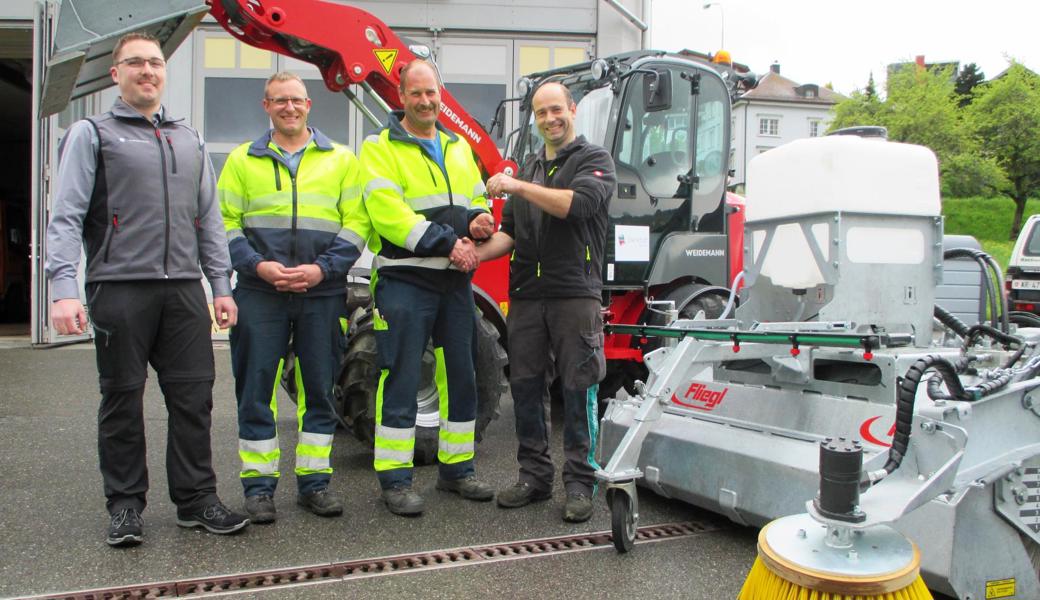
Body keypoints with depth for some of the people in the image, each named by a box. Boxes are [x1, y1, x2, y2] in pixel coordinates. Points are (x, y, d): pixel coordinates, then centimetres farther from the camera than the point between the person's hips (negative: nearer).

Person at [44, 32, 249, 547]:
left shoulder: (189, 140, 20)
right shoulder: (92, 134, 5)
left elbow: (209, 218, 19)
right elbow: (66, 216, -4)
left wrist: (221, 285, 11)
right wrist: (64, 288, -16)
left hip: (184, 290, 4)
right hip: (119, 289, -4)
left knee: (194, 398, 3)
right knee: (123, 402, 4)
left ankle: (196, 500, 13)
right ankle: (125, 505, 15)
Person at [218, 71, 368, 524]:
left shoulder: (341, 160, 10)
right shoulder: (242, 160, 10)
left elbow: (356, 222, 4)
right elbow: (225, 223, 6)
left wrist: (323, 268, -10)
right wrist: (257, 265, -11)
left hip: (323, 294, 1)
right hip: (259, 295, 0)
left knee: (319, 391, 7)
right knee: (255, 392, 2)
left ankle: (314, 481, 19)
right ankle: (258, 485, 14)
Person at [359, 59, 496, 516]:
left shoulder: (458, 147, 19)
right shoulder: (380, 148, -2)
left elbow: (476, 199, 21)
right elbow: (387, 213, -14)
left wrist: (478, 220, -5)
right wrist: (447, 243, -19)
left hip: (455, 280, 6)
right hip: (405, 279, -6)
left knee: (461, 376, 11)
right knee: (402, 380, -4)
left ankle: (456, 469, 24)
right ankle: (395, 479, 5)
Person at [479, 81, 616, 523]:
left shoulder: (594, 160, 3)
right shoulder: (529, 168, 22)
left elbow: (578, 203, -18)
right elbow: (510, 232, 17)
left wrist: (518, 187, -16)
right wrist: (479, 251, -2)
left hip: (575, 292, -6)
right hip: (527, 294, 6)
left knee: (578, 390, -2)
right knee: (525, 387, 8)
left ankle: (580, 484, 8)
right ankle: (534, 475, 20)